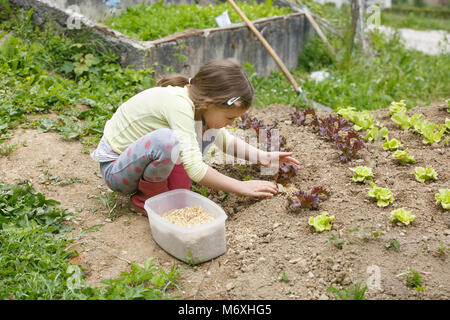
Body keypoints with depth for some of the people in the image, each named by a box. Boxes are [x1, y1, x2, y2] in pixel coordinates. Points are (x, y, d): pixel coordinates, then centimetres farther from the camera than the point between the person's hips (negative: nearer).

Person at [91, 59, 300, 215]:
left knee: (208, 128, -2)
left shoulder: (201, 99, -7)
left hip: (146, 158, 8)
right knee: (166, 140, -38)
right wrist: (243, 187, -26)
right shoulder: (179, 104, -32)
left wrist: (262, 156, -4)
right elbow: (195, 169, -35)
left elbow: (224, 139, 9)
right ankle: (145, 200, -10)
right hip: (115, 167, -8)